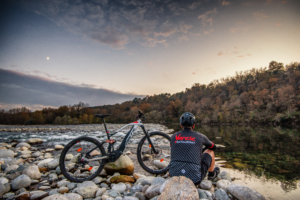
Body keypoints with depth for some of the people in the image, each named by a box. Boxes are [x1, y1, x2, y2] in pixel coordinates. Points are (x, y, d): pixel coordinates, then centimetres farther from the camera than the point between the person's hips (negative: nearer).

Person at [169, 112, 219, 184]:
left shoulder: (173, 137, 2)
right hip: (194, 179, -2)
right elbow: (213, 147, 18)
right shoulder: (199, 136, -2)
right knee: (210, 151, 21)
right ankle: (211, 174, 42)